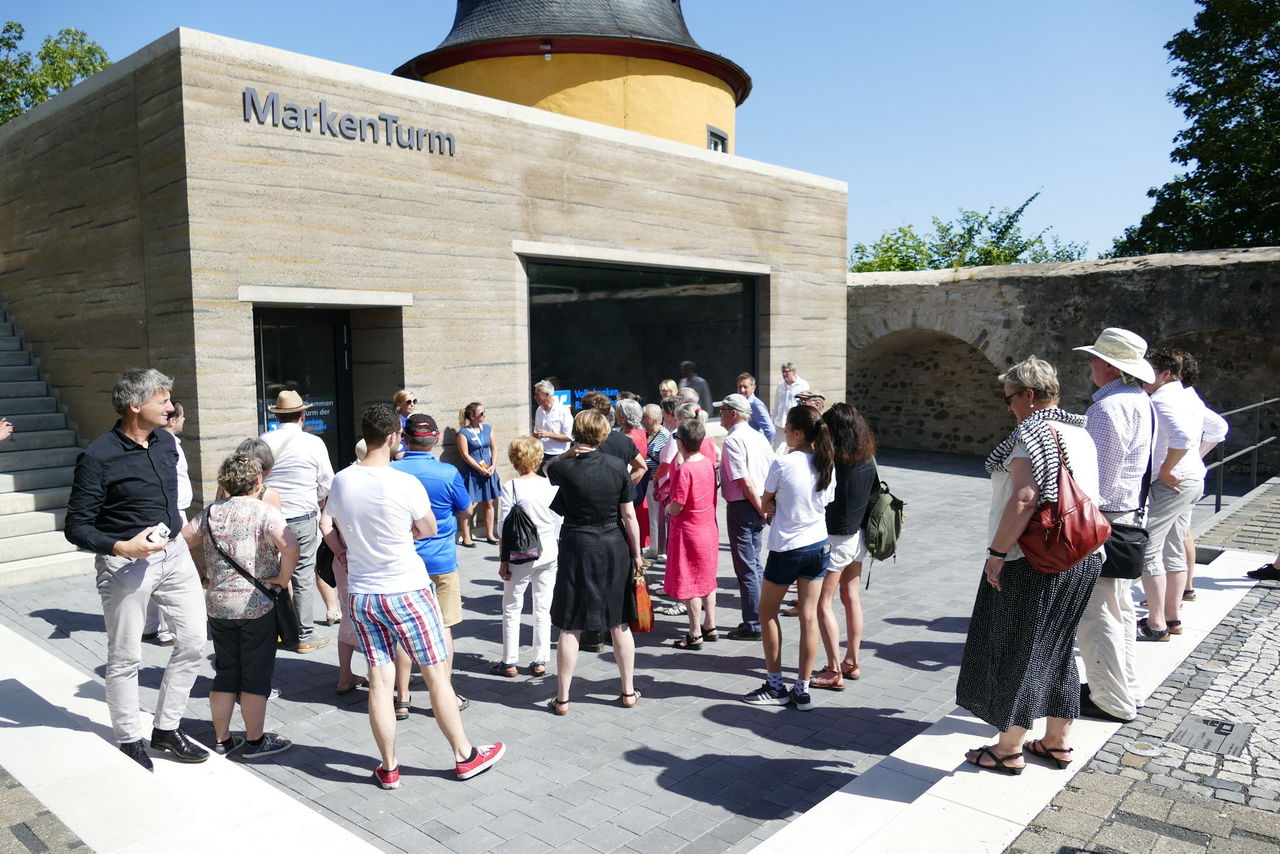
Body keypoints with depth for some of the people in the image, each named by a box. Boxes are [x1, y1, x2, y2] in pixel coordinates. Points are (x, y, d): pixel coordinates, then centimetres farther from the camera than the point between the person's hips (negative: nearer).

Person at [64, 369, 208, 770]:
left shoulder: (166, 441, 5)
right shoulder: (98, 457, -15)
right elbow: (76, 527, -13)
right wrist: (121, 548, -26)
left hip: (174, 553, 6)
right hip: (127, 563, -6)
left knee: (193, 640, 7)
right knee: (125, 658, 6)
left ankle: (167, 728, 23)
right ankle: (130, 742, 22)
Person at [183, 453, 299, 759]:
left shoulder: (210, 512, 5)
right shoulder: (264, 511, -13)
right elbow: (290, 547, -28)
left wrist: (199, 575, 15)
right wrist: (283, 578, -14)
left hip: (217, 605, 6)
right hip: (257, 606, -5)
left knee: (225, 674, 17)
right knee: (256, 677, 7)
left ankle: (222, 739, 27)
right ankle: (255, 741, 17)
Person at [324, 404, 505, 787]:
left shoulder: (341, 481, -2)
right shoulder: (405, 484, -17)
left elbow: (328, 528, 12)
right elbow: (428, 529, -3)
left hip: (361, 594, 5)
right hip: (406, 591, -5)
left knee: (379, 680, 11)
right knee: (436, 674, 7)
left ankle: (388, 767, 21)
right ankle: (465, 756, 20)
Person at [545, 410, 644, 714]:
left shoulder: (564, 468, -10)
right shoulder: (617, 467, -7)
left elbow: (548, 471, 16)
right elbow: (629, 515, -4)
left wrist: (568, 454, -1)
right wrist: (636, 554, 6)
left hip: (576, 548, -2)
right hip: (614, 548, 2)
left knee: (570, 627, 6)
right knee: (619, 623, 14)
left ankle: (562, 698, 13)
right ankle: (628, 691, 24)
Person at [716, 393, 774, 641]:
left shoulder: (733, 440, -16)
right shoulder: (758, 436, 9)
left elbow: (745, 482, -21)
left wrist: (761, 509, -14)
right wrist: (765, 507, 12)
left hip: (742, 507, -8)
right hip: (758, 505, 9)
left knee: (746, 568, 0)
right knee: (755, 564, 19)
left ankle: (753, 626, 9)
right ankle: (762, 616, 26)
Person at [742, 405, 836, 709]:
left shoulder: (782, 463, -18)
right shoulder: (827, 464, -2)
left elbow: (765, 504, -6)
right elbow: (826, 502, 9)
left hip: (786, 549, -5)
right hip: (819, 546, 5)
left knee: (767, 613, 14)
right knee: (809, 616, 10)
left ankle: (775, 686, 20)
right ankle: (802, 690, 17)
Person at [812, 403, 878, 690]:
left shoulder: (832, 462, -23)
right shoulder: (868, 459, -2)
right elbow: (877, 491, 8)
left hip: (835, 539, -8)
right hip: (859, 537, 8)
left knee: (823, 604, 2)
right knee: (852, 597, 18)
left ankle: (834, 671, 5)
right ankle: (853, 661, 28)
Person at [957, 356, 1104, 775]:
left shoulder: (1032, 432, -17)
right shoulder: (1082, 433, 10)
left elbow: (1024, 499, -27)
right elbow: (1090, 497, 16)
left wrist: (997, 552, -22)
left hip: (1032, 564, -9)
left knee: (1015, 651, 5)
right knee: (1057, 648, 20)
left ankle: (1009, 749, 17)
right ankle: (1058, 741, 31)